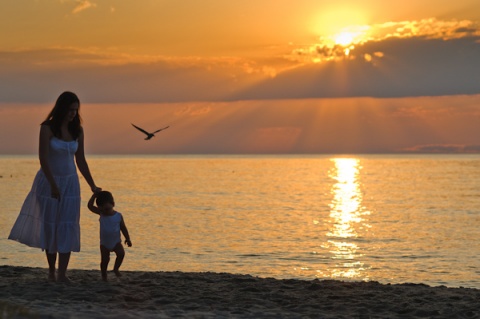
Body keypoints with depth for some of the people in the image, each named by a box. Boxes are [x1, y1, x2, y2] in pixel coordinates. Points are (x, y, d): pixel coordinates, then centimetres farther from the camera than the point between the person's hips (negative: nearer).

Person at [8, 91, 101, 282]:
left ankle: (62, 274, -6)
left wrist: (92, 186, 6)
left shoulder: (77, 130, 2)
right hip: (49, 181, -4)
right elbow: (43, 159, -17)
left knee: (67, 227, -5)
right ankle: (51, 270, 20)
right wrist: (53, 185, -21)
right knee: (50, 225, 5)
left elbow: (80, 161, 9)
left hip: (70, 182, 4)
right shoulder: (47, 128, -13)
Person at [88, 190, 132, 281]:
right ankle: (104, 275, 16)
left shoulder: (118, 216, -9)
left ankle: (116, 268, 2)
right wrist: (94, 195, -19)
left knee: (121, 253, -21)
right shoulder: (101, 213, -5)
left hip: (116, 241, -1)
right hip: (104, 243, 1)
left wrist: (127, 239, 0)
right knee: (105, 259, -2)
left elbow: (123, 228, 1)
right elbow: (90, 206, -11)